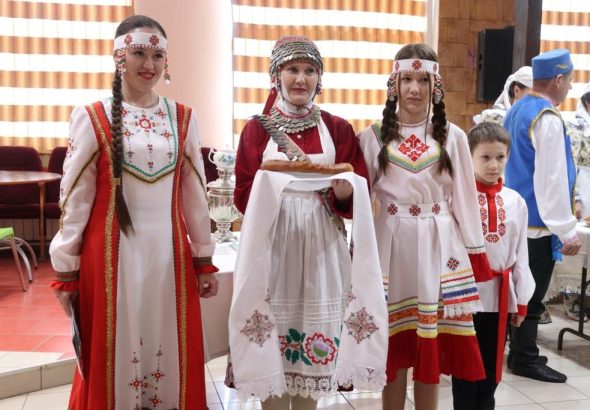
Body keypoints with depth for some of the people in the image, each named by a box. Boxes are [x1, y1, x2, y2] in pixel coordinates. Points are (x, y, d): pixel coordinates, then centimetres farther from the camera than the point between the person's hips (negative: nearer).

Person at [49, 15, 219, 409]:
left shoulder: (182, 118, 5)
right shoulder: (92, 118, -3)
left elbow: (194, 193, 8)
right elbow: (74, 197, -2)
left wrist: (204, 259, 9)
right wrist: (66, 270, -2)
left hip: (169, 251, 3)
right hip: (112, 252, -2)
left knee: (172, 353, 11)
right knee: (112, 354, 9)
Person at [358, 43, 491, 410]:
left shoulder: (453, 137, 6)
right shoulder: (373, 137, 3)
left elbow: (463, 199, 6)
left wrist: (476, 255, 4)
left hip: (438, 248, 1)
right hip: (390, 247, -1)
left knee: (432, 349, 7)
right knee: (394, 346, 7)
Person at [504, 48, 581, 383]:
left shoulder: (517, 111, 10)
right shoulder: (548, 119, -18)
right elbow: (553, 179, -22)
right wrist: (567, 230, -18)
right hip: (538, 222, -9)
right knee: (532, 294, 2)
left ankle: (509, 347, 30)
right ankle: (525, 358, 14)